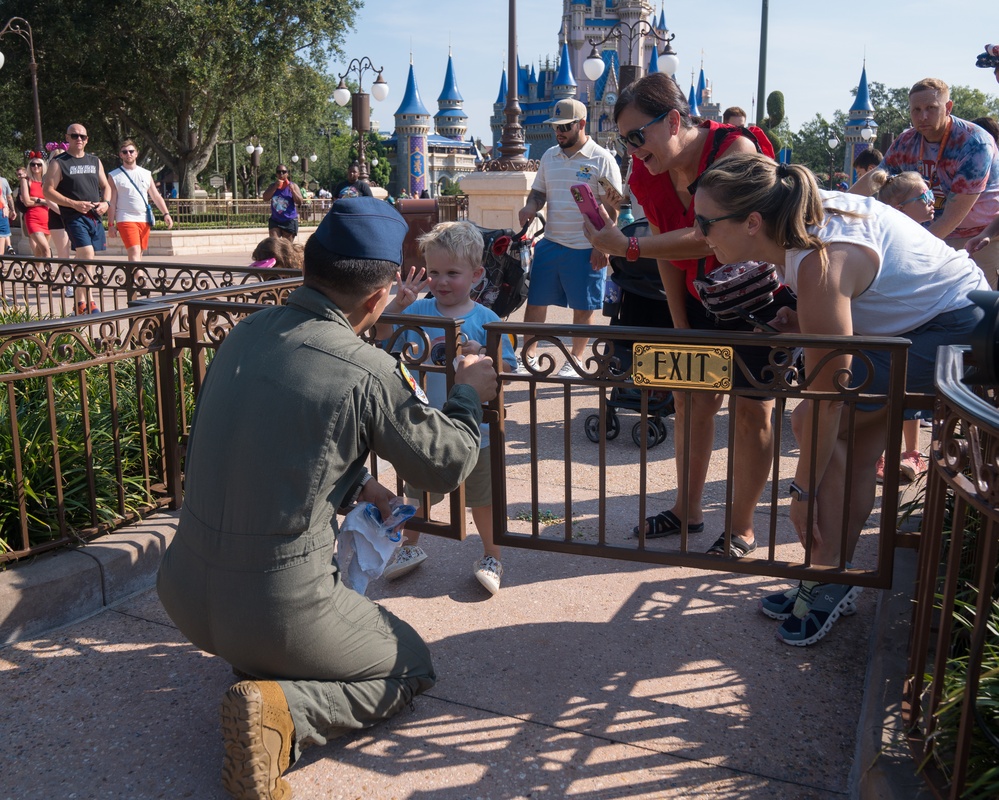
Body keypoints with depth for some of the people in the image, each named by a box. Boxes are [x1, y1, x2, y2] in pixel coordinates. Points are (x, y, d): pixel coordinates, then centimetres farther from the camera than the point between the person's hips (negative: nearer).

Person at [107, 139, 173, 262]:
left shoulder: (146, 174, 14)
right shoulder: (114, 176, 3)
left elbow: (156, 196, 13)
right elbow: (112, 202, 1)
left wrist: (166, 213, -1)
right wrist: (111, 224, -4)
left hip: (144, 220, 4)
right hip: (126, 219, -4)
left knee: (139, 254, 8)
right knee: (134, 253, -17)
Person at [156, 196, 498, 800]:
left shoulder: (246, 333, 1)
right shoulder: (368, 373, -19)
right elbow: (446, 466, -4)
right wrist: (469, 394, 13)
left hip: (183, 593, 7)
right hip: (279, 609, -7)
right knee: (413, 667, 19)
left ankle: (254, 661, 16)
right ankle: (284, 710, -5)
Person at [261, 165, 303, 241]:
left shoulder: (293, 186, 0)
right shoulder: (272, 186, 8)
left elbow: (300, 202, -8)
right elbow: (265, 198, -8)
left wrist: (292, 190, -20)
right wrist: (275, 186, -15)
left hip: (289, 221, -2)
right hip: (275, 220, 2)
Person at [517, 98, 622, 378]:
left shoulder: (602, 159, -7)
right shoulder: (550, 156, 10)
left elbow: (611, 207, -8)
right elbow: (538, 191, 19)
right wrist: (531, 206, -4)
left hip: (586, 248, -5)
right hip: (549, 242, 5)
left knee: (584, 307, 6)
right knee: (535, 301, 8)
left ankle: (576, 360, 21)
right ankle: (529, 355, 21)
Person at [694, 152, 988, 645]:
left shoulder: (820, 263, -33)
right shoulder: (802, 220, -8)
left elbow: (826, 397, -29)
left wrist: (803, 490, -22)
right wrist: (802, 321, -6)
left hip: (954, 327, -9)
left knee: (813, 422, -15)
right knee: (855, 452, 9)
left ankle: (829, 582, -4)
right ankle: (834, 580, 20)